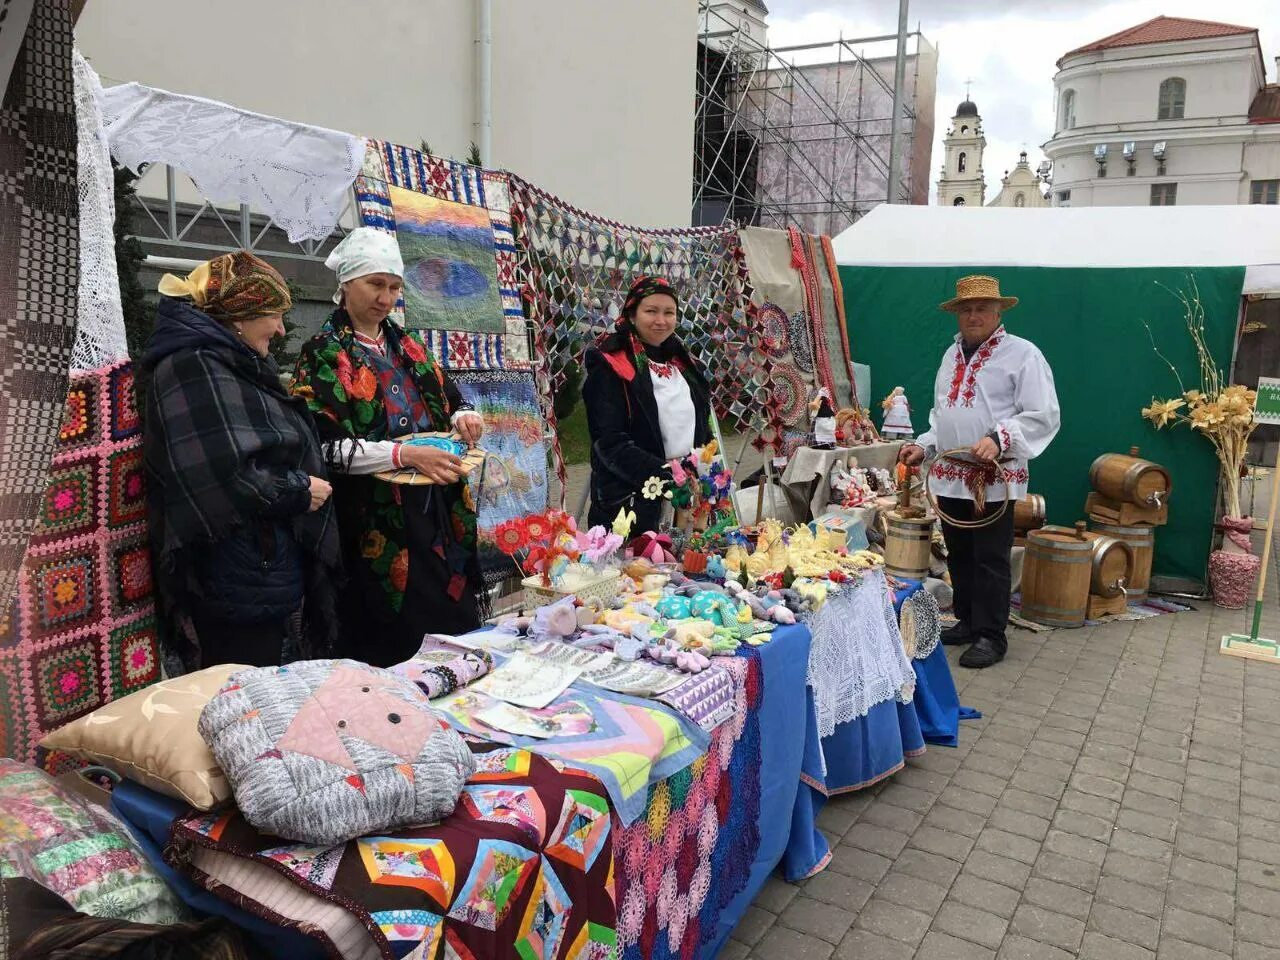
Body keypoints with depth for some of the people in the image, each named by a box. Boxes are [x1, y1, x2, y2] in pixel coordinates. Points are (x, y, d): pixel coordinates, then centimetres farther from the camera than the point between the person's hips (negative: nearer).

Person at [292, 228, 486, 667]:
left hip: (438, 511, 6)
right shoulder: (322, 355, -4)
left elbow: (450, 400, 21)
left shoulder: (408, 346, 14)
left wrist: (463, 418, -4)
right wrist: (403, 453, -26)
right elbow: (325, 445, -14)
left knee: (459, 624, 12)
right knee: (397, 649, -1)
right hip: (377, 524, -6)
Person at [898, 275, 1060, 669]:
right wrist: (924, 445, 11)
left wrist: (999, 438, -25)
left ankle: (991, 636, 11)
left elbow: (1042, 416, -13)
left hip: (994, 478, -6)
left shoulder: (1022, 354, -6)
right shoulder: (952, 355, 16)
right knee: (958, 555, 14)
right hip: (950, 475, 7)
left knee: (990, 559, 0)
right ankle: (967, 621, 29)